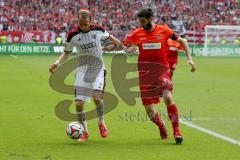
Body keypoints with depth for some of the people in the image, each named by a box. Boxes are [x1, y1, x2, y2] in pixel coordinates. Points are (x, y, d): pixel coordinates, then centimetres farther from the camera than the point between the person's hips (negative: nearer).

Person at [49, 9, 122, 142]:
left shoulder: (98, 30, -6)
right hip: (82, 70, 1)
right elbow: (66, 53, 6)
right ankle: (84, 132, 14)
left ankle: (101, 122, 4)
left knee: (97, 97, -24)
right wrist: (57, 63, -10)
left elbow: (109, 37, 16)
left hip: (98, 69, -1)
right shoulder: (73, 36, -7)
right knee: (79, 103, -7)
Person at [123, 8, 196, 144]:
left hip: (162, 70, -2)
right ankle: (161, 125, 32)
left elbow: (182, 41, 8)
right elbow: (123, 45, 13)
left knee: (168, 98, -26)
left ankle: (176, 130, -16)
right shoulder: (137, 33, 3)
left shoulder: (164, 30, -1)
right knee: (149, 109, 0)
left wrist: (189, 59, 1)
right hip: (144, 73, 2)